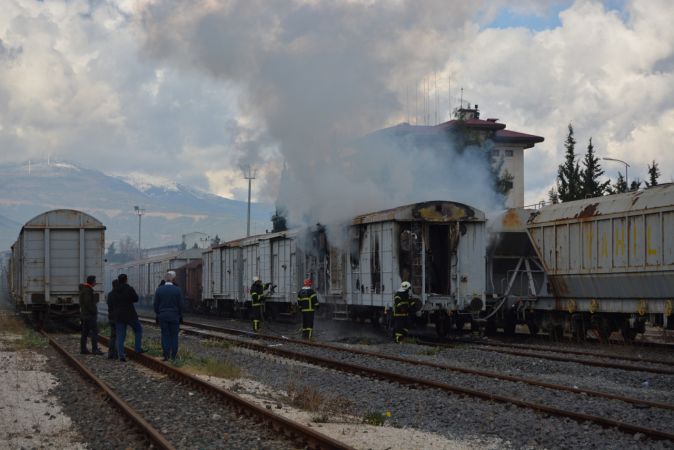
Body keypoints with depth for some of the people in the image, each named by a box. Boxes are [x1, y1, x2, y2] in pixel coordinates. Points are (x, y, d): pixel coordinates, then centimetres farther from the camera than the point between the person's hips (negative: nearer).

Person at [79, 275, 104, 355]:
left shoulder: (84, 289, 16)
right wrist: (94, 311, -17)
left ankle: (83, 349, 13)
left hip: (84, 314, 10)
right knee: (95, 331, -8)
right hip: (90, 315, -10)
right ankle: (95, 349, -12)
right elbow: (88, 303, -24)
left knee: (85, 332, 11)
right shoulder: (88, 290, -16)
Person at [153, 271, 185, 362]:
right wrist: (179, 314, 12)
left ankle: (166, 355, 3)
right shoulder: (177, 290, -8)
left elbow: (156, 304, -1)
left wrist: (158, 314, 15)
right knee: (174, 336, 6)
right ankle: (173, 356, 5)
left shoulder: (159, 289, -5)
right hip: (174, 316, -1)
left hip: (163, 316, 1)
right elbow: (181, 305, -6)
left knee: (165, 335, 7)